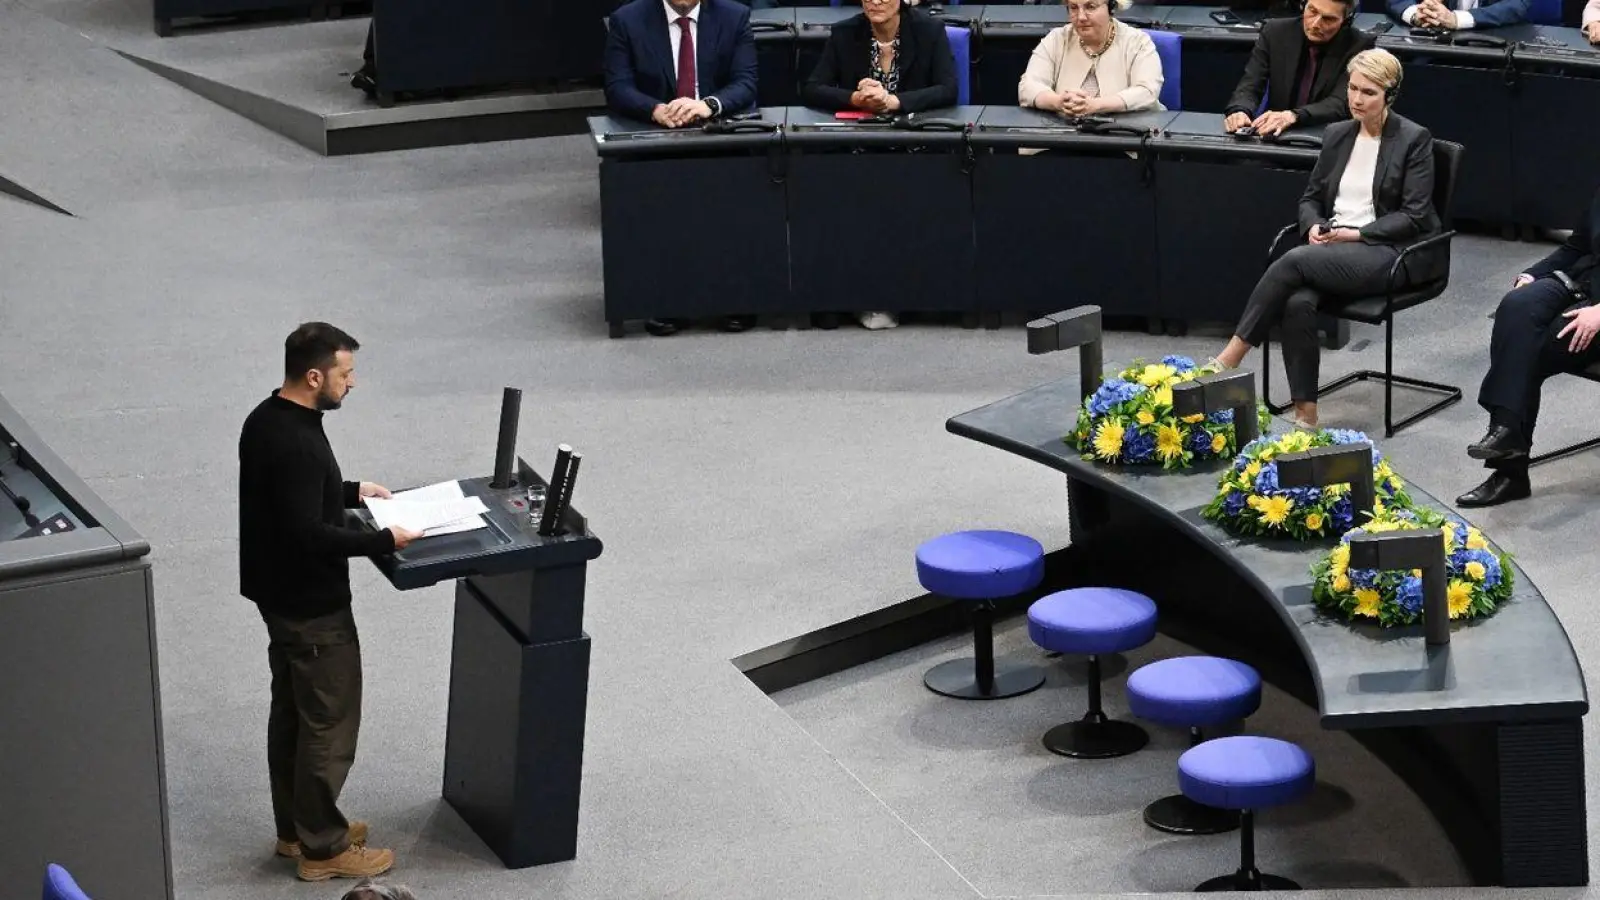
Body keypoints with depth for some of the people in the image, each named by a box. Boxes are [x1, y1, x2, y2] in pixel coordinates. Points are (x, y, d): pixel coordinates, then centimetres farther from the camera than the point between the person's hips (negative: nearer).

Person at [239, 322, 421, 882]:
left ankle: (295, 828, 32)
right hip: (311, 606, -10)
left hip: (279, 595, 10)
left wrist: (352, 491, 17)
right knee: (329, 724, 2)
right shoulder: (297, 444, -28)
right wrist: (384, 540, -24)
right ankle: (322, 848, 12)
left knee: (291, 712, 20)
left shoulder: (266, 420, 3)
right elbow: (307, 535, -30)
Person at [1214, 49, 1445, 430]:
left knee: (1295, 261, -30)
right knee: (1298, 303, -30)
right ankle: (1305, 412, -28)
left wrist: (1357, 233, -15)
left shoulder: (1414, 140, -2)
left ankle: (1231, 356, -24)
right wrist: (1314, 225, -4)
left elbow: (1413, 216, -6)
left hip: (1387, 252, -5)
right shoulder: (1337, 134, 15)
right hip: (1333, 246, 5)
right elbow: (1311, 197, 19)